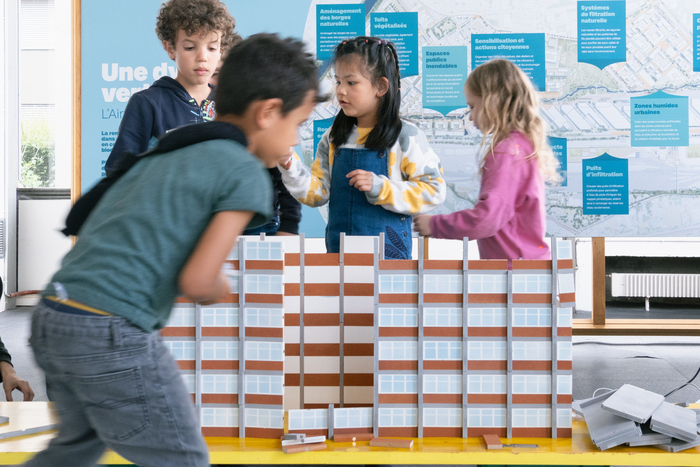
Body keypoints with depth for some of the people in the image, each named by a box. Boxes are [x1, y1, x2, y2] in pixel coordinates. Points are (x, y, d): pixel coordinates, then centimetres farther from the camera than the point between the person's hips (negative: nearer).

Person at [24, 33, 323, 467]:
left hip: (51, 319, 8)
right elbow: (197, 280, -14)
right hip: (113, 333, -8)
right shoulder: (247, 175, -6)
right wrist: (222, 290, 8)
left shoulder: (163, 153, 19)